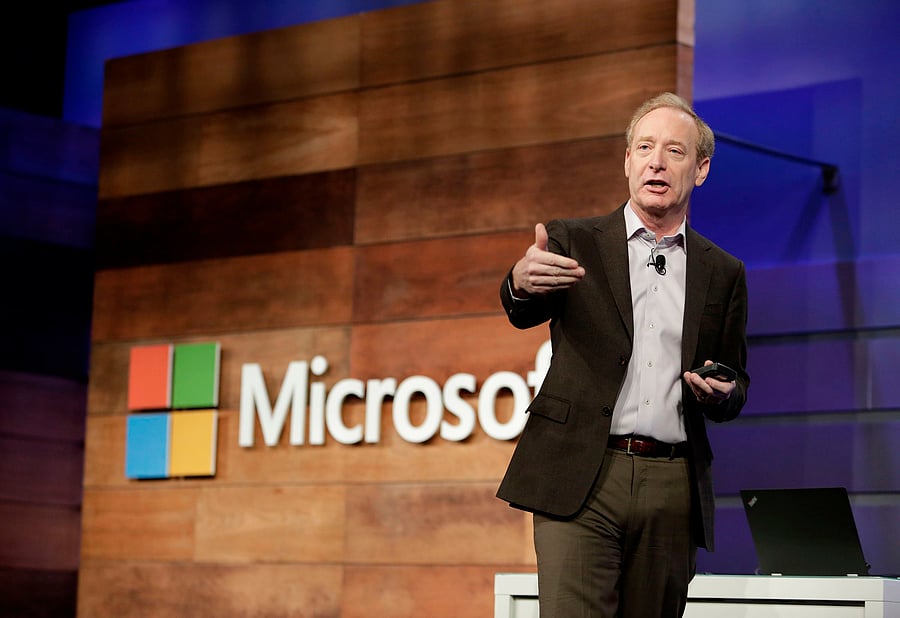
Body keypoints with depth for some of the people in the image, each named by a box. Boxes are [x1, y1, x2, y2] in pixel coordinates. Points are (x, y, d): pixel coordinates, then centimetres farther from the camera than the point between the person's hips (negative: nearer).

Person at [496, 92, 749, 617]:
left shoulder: (724, 273, 14)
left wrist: (722, 393, -6)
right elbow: (526, 314, -10)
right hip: (580, 477, -3)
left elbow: (737, 389, 19)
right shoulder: (573, 242, 8)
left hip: (672, 490, 3)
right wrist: (523, 284, -34)